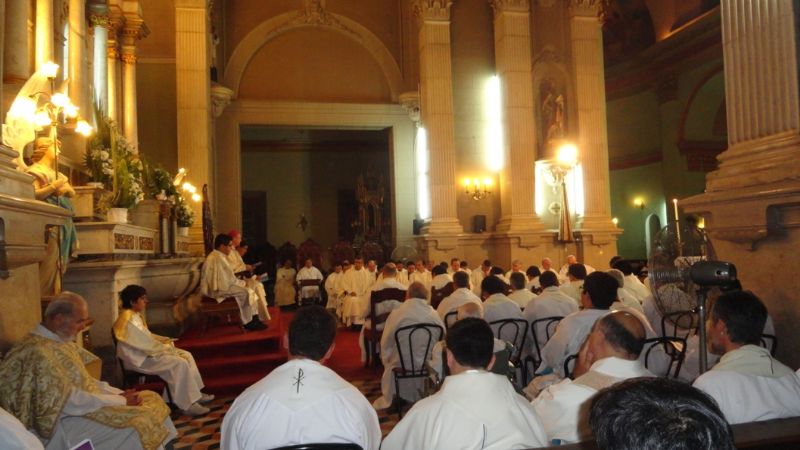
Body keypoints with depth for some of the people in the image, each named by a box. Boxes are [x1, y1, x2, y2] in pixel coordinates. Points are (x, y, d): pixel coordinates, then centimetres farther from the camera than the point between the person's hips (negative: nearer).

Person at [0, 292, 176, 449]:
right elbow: (70, 402, -25)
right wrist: (120, 401, -18)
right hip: (61, 424, -10)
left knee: (152, 399, 2)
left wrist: (119, 394, -1)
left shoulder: (60, 341, 7)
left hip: (80, 404, 10)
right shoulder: (38, 352, -23)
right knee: (136, 426, -23)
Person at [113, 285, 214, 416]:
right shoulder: (129, 321, -23)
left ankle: (195, 393, 7)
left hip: (145, 352, 10)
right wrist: (167, 348, -13)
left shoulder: (135, 315, 9)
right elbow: (146, 344, -23)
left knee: (186, 355, 2)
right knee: (180, 363, -23)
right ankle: (188, 404, -17)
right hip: (140, 359, -10)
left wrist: (164, 340, 5)